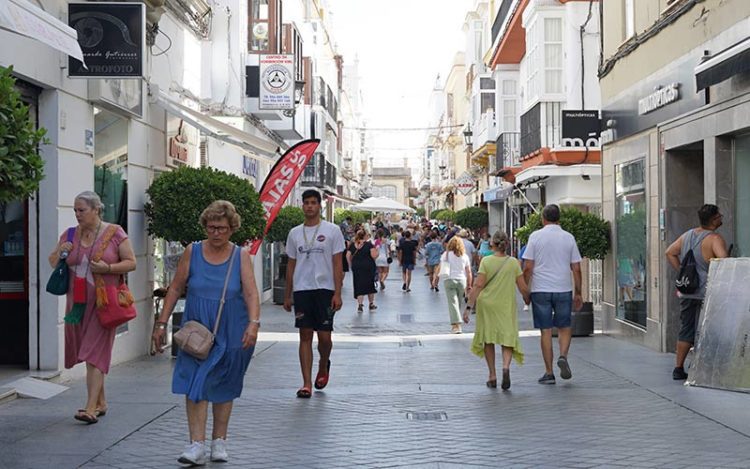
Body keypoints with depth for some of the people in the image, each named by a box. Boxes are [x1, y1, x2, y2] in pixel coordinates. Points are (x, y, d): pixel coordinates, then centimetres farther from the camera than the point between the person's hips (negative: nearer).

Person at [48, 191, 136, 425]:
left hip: (103, 301, -5)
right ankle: (101, 402, 24)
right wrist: (60, 252, -4)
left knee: (94, 352, -11)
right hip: (78, 301, 5)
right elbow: (53, 262, 18)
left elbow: (131, 263, -3)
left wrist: (108, 268, -19)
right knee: (87, 352, 11)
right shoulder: (70, 234, 9)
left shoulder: (115, 233, -3)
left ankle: (91, 408, -13)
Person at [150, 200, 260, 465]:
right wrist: (161, 323, 2)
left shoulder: (240, 257, -2)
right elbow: (175, 289, 5)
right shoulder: (192, 252, 0)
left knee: (223, 388, 10)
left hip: (230, 334, 0)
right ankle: (197, 444, -8)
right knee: (195, 385, -9)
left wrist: (254, 323, -26)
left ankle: (219, 442, 24)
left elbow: (251, 294, -11)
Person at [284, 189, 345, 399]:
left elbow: (337, 264, -2)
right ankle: (307, 384, 3)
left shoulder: (332, 231, 0)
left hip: (325, 289, -2)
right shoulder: (294, 233, 10)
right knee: (305, 336, 1)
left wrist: (337, 293, -10)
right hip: (301, 289, 3)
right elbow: (291, 265, 14)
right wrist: (287, 295, 12)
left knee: (324, 336, -1)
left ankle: (324, 365, 30)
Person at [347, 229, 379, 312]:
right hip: (368, 267, -2)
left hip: (356, 267, 2)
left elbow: (348, 256, 0)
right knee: (370, 285, 13)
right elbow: (374, 256, -14)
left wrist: (351, 265, 9)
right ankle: (371, 304, 24)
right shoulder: (369, 244, -7)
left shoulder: (353, 245, 3)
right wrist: (377, 251, 5)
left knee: (359, 286, 4)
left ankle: (360, 304, -7)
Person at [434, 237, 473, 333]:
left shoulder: (447, 254, 1)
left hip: (450, 280, -2)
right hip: (462, 281, 3)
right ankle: (455, 325, 19)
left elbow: (439, 268, -3)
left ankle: (456, 325, -15)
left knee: (452, 302, -5)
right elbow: (469, 272, 7)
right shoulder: (464, 256, 7)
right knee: (458, 303, 13)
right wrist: (469, 286, 11)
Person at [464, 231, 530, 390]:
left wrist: (468, 306, -10)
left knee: (488, 340, 13)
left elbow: (478, 285, -12)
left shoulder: (486, 261, -6)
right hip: (507, 305, 0)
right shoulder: (514, 262, -2)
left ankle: (492, 376, 16)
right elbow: (523, 288, -1)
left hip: (487, 305, 0)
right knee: (507, 339, 6)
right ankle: (506, 367, -21)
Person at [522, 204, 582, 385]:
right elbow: (576, 269, 4)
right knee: (564, 328, 15)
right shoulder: (568, 238, 4)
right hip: (563, 289, 1)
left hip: (541, 290, -1)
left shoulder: (535, 236, -1)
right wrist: (578, 293, 12)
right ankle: (563, 356, -10)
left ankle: (549, 373, 7)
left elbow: (528, 267, -5)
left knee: (546, 331, 5)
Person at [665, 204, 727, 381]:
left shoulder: (687, 235, 9)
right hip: (706, 292, -7)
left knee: (686, 330, 13)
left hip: (686, 291, 7)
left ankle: (678, 368, 16)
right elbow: (723, 261, -28)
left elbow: (669, 252, 15)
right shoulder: (715, 238, -14)